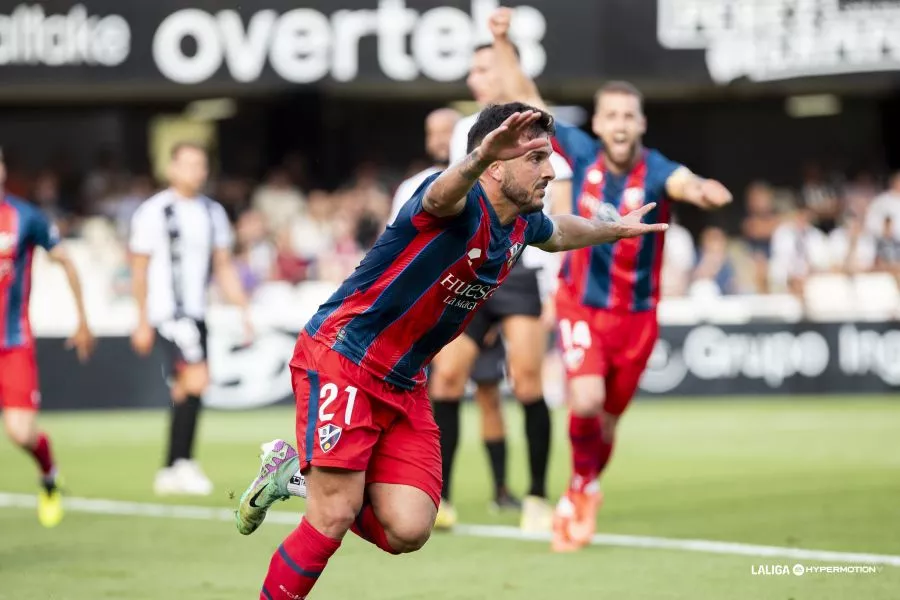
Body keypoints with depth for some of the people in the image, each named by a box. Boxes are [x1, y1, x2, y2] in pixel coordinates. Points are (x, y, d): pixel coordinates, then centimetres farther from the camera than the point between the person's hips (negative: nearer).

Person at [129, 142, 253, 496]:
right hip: (168, 312, -7)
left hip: (196, 313, 7)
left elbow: (224, 267, 17)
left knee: (184, 393, 9)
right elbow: (139, 269, -4)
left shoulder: (213, 212, 13)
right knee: (196, 381, -19)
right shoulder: (155, 212, -6)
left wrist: (244, 308, 8)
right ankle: (182, 463, -14)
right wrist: (142, 322, -6)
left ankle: (170, 473, 15)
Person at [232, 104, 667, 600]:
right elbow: (443, 194, -49)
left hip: (403, 386, 8)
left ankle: (300, 473, 19)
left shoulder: (522, 226, 5)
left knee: (407, 531, -4)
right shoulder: (462, 205, -22)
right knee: (333, 520, -16)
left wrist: (615, 229, 46)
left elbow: (559, 232, 32)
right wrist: (479, 157, -70)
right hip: (337, 359, -8)